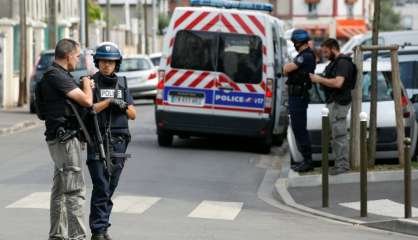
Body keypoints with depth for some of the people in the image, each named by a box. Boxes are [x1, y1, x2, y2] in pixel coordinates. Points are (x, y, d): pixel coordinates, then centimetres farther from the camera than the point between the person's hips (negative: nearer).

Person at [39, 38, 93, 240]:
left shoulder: (58, 75, 15)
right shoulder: (57, 76, -17)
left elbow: (73, 100, 23)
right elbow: (86, 101, -20)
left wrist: (86, 86, 8)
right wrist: (87, 83, -1)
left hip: (60, 138, 11)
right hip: (65, 138, -11)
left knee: (60, 190, 15)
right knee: (75, 190, -10)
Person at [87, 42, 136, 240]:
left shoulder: (121, 84, 12)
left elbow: (133, 114, 12)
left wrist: (123, 106, -8)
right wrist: (108, 101, -17)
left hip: (118, 143, 4)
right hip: (97, 142, -4)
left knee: (110, 188, 6)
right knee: (101, 188, -10)